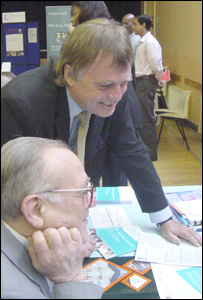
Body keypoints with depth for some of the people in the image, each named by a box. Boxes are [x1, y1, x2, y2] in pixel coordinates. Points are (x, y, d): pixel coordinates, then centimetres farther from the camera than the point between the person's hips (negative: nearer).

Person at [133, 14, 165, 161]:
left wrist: (159, 80, -5)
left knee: (147, 118, -5)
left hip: (147, 82, -10)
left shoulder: (150, 42, -15)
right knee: (140, 116, 17)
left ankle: (151, 152, 4)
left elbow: (156, 65, -19)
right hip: (140, 81, 10)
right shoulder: (142, 42, 15)